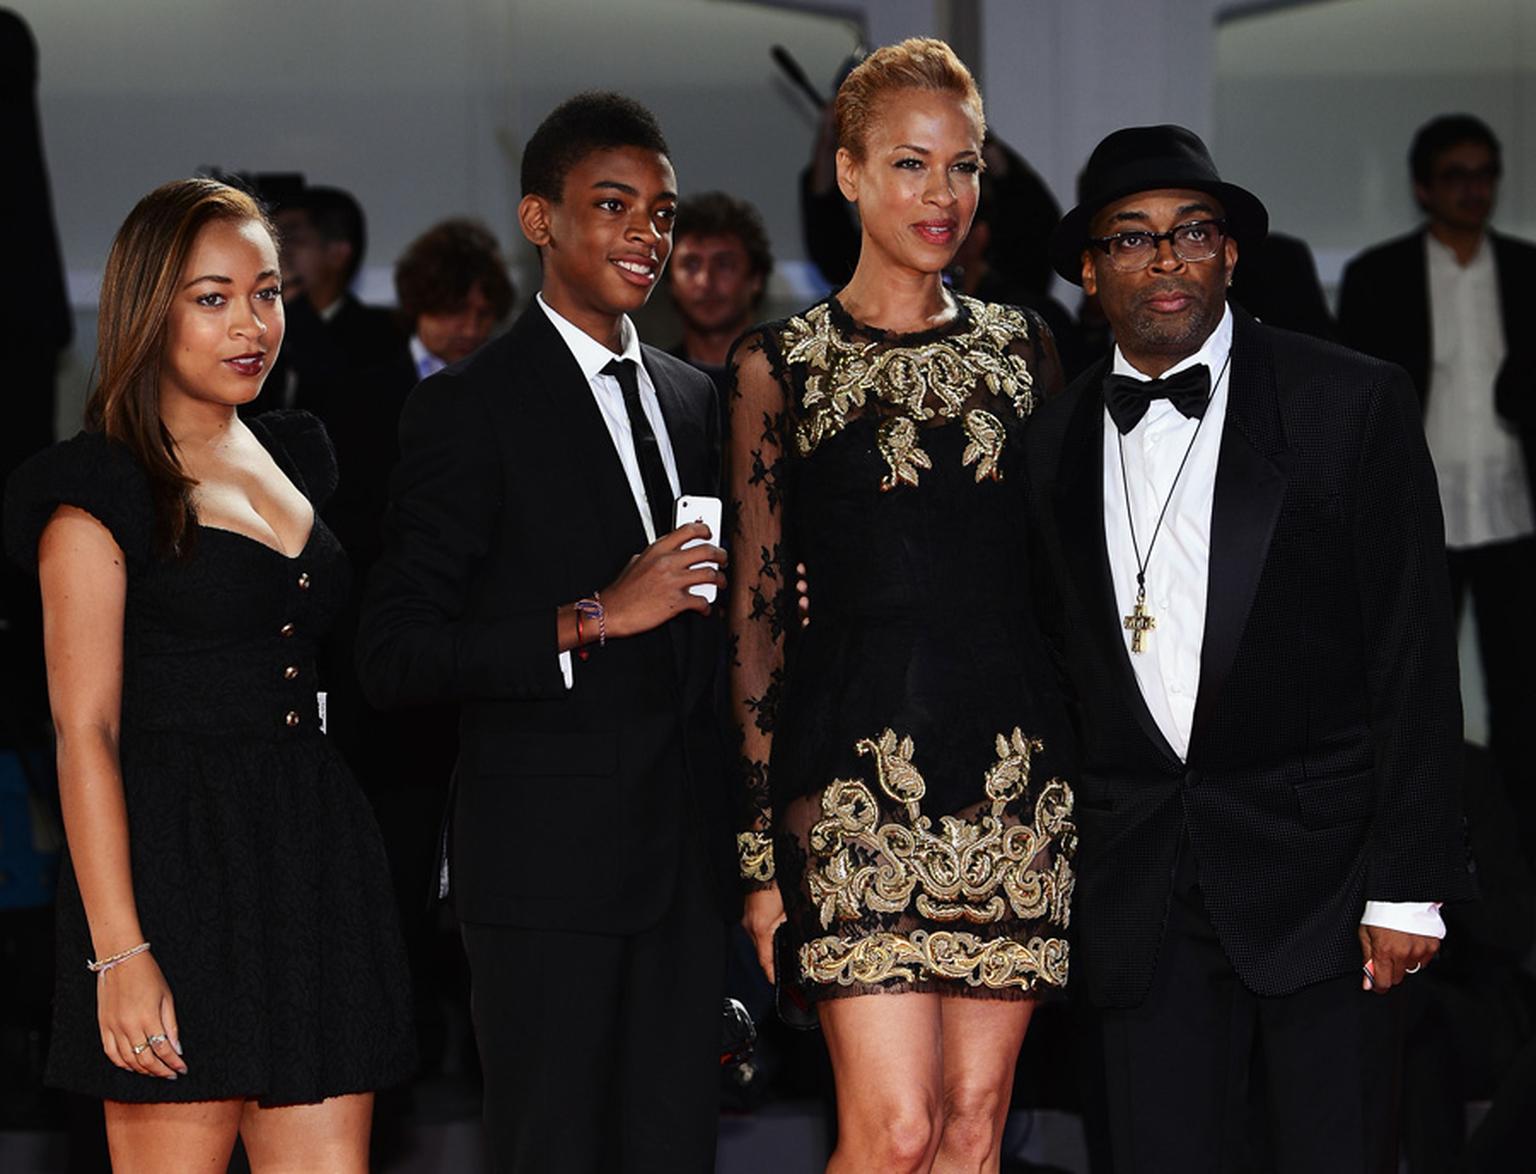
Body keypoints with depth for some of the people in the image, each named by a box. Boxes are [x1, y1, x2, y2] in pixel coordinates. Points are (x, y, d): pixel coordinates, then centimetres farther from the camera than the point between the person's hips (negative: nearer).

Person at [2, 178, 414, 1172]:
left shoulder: (293, 458, 16)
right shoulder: (102, 492, -5)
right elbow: (84, 729, -10)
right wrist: (119, 952, -17)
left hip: (313, 860, 6)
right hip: (177, 859, -6)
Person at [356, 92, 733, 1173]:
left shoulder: (693, 400, 16)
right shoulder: (470, 408, -5)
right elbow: (395, 657, -13)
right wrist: (592, 619, -19)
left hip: (685, 862, 6)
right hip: (547, 870, -6)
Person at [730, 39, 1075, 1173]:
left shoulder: (1024, 347, 13)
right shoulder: (780, 364, 3)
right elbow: (757, 609, 3)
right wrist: (760, 844, -3)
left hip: (1017, 770, 4)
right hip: (858, 768, -3)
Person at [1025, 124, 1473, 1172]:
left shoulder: (1352, 405, -2)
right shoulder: (1057, 441, 10)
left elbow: (1415, 658, -4)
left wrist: (1407, 888, -9)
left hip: (1322, 876, -3)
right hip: (1145, 896, 3)